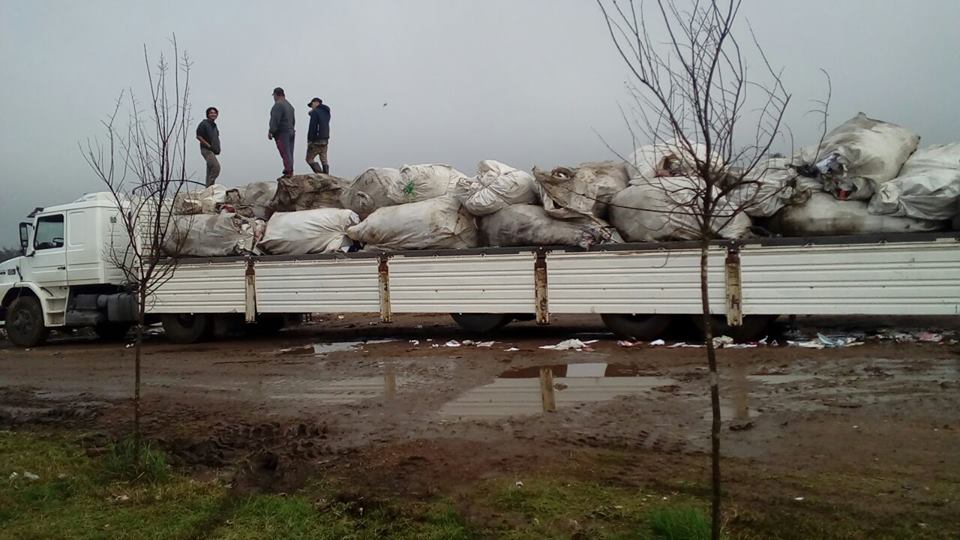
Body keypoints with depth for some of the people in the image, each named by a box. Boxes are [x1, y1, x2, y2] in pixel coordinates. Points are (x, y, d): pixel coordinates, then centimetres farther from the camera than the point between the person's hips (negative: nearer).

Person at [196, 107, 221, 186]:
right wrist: (209, 145, -17)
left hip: (213, 151, 9)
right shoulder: (204, 123, -6)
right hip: (206, 150, -9)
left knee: (211, 170, 9)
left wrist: (218, 148, 13)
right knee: (216, 167, -23)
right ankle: (210, 186, -22)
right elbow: (198, 136, -12)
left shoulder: (214, 125, 19)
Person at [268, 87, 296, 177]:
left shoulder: (278, 105, -11)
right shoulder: (289, 105, 19)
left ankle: (288, 172, -15)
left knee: (285, 153, -11)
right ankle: (290, 172, 8)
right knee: (289, 154, 8)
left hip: (281, 133, -9)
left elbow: (275, 120, -19)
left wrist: (271, 132, -17)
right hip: (290, 132, 9)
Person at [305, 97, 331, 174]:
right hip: (325, 140, 8)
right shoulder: (327, 112, 15)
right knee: (324, 160, 8)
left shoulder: (315, 112, -9)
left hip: (316, 141, -8)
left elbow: (312, 127, -16)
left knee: (309, 159, -2)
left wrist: (309, 140, -13)